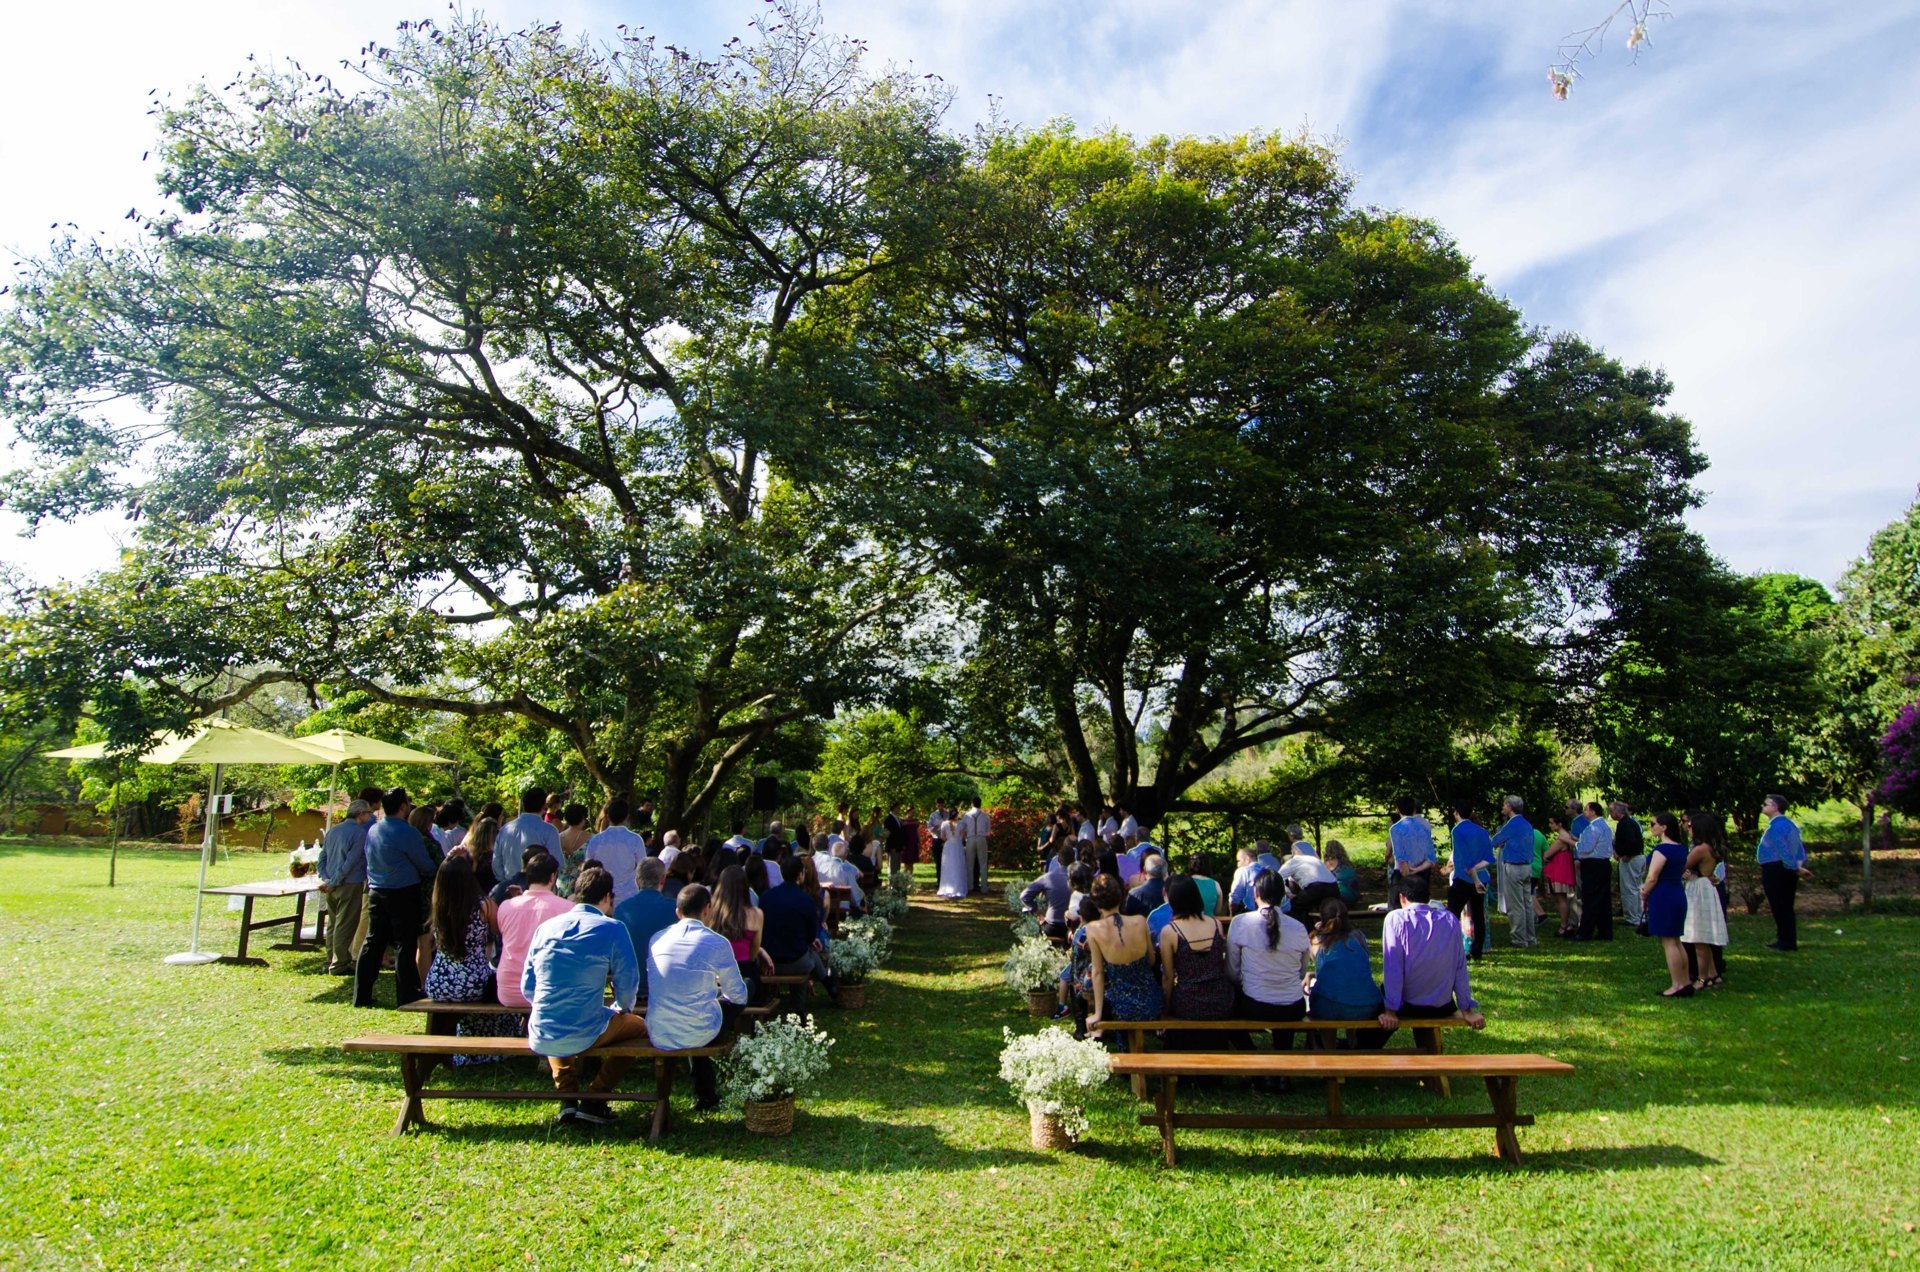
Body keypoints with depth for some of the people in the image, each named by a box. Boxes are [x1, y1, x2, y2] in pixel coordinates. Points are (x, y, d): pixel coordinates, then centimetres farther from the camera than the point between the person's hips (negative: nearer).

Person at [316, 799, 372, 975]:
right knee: (345, 926, -1)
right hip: (350, 885, -8)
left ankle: (331, 961, 23)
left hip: (332, 887, 8)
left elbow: (322, 858, 10)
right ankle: (339, 965, 2)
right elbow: (351, 862, -18)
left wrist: (326, 879, 1)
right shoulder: (360, 832, -13)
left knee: (333, 924, 16)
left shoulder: (333, 830, 11)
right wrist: (332, 883, -11)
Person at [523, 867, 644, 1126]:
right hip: (584, 1034, -5)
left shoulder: (545, 927, 8)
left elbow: (527, 988, 13)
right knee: (638, 1026, 23)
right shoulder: (611, 928, -6)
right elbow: (627, 984, -5)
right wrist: (621, 1008, 18)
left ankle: (567, 1099, 26)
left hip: (540, 1038, 5)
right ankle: (594, 1101, 13)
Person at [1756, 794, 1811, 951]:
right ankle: (1789, 941, 21)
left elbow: (1783, 851, -22)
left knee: (1780, 908, -2)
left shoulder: (1776, 827, -18)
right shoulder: (1788, 823, 14)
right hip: (1786, 871, 10)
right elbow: (1799, 847, 12)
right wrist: (1800, 864, 2)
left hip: (1775, 871, -10)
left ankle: (1786, 943, 3)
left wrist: (1797, 868, -17)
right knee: (1786, 907, 15)